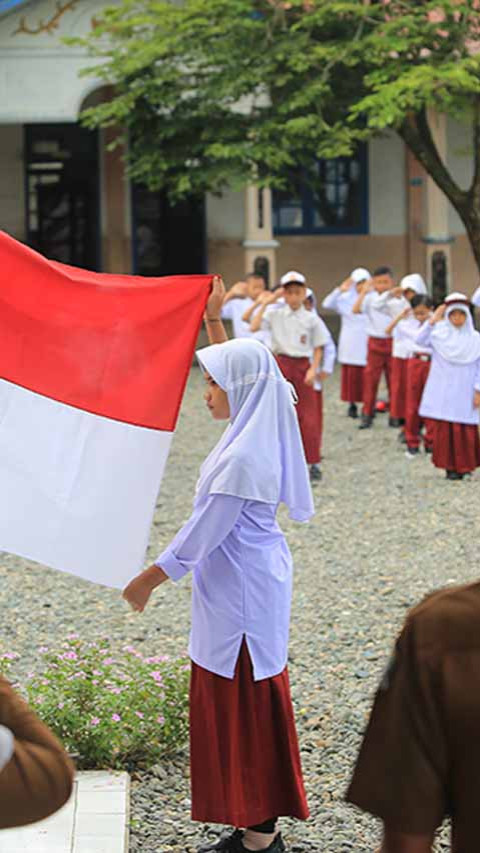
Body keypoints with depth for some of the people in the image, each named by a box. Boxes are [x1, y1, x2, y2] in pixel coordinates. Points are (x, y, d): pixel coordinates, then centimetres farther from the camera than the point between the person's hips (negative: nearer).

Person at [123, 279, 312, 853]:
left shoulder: (241, 458, -25)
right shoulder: (259, 431, 1)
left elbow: (203, 531, -20)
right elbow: (238, 370, 21)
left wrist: (151, 578, -9)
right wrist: (214, 321, 23)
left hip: (241, 590, -10)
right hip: (252, 580, 10)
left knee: (245, 708, 0)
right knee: (247, 707, 17)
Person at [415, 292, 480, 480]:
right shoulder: (439, 334, 1)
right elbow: (420, 340, -17)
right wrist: (432, 321, -25)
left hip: (464, 393, 0)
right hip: (443, 392, 0)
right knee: (444, 428, 1)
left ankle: (464, 466, 11)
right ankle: (450, 466, 9)